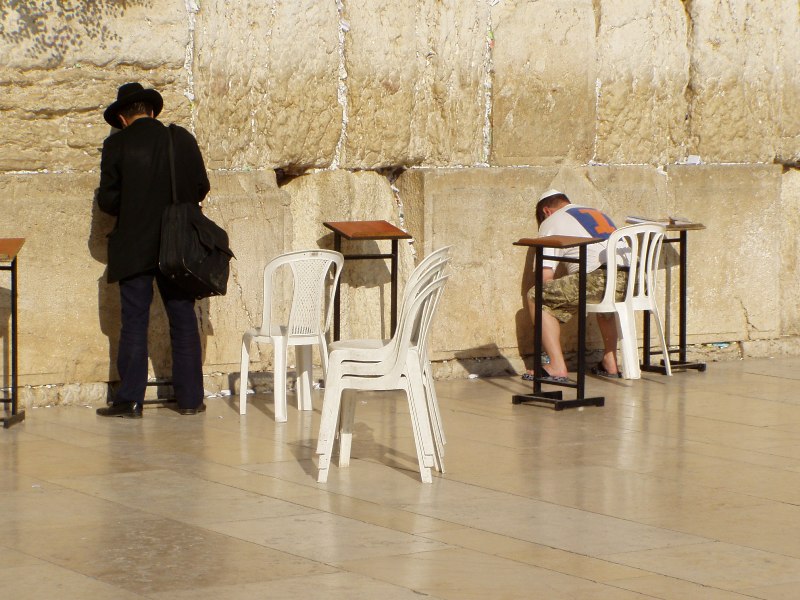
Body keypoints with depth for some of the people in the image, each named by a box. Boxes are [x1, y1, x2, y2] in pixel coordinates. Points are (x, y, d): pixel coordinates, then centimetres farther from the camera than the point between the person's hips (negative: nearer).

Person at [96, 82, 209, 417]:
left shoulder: (117, 146, -7)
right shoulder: (182, 139, 0)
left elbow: (107, 200, -6)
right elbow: (201, 188, 5)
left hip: (134, 249, -2)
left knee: (134, 323, 2)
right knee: (183, 320, 9)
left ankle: (129, 400, 3)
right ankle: (190, 398, 12)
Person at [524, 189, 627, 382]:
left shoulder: (551, 222, 16)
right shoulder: (599, 214, 36)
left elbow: (545, 275, 7)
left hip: (600, 278, -7)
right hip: (631, 279, 7)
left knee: (536, 297, 7)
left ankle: (557, 367, -1)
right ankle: (610, 363, 33)